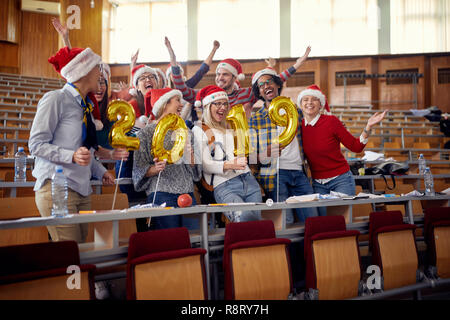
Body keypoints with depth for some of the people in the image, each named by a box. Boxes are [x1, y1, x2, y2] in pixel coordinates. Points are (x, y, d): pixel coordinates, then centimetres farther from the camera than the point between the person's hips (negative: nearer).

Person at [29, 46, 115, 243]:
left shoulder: (85, 106, 19)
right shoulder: (55, 99, -6)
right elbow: (36, 144, -10)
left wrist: (100, 171, 13)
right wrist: (72, 156, -22)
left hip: (82, 191, 8)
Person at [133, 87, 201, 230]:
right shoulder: (146, 132, 3)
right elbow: (139, 169, 0)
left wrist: (191, 156, -3)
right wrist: (155, 169, -19)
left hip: (187, 192, 5)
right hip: (161, 192, -5)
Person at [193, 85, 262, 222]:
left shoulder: (230, 127, 25)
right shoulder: (199, 130, 3)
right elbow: (204, 164, -8)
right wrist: (230, 165, -21)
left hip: (249, 180, 7)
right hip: (224, 186, -7)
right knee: (244, 217, -31)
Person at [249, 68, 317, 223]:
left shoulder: (294, 110, 16)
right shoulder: (255, 119, 6)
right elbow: (252, 156, 1)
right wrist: (267, 154, -17)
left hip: (299, 172, 3)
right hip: (274, 174, -3)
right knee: (285, 223, -13)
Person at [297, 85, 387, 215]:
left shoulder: (331, 121, -9)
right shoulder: (299, 126, 1)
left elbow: (356, 147, -8)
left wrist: (368, 127, -19)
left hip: (340, 180, -3)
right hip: (318, 184, 3)